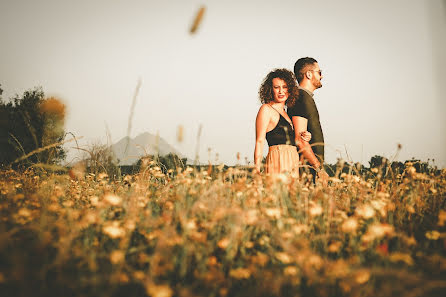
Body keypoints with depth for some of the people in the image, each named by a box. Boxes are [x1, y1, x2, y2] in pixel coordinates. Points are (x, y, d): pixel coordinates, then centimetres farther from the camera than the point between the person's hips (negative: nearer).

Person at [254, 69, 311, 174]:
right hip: (278, 162, -7)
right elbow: (259, 142, -9)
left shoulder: (285, 112, 20)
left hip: (293, 163, 7)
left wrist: (303, 137, 7)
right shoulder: (266, 109, -2)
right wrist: (257, 172, -18)